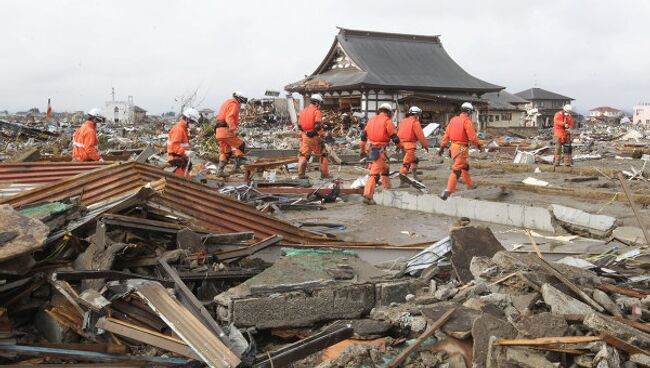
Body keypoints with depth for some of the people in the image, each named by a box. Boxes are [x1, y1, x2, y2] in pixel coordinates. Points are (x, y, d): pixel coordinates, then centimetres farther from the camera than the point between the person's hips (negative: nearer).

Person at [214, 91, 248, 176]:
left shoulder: (227, 103, 27)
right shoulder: (233, 104, -5)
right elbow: (229, 117, -21)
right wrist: (233, 128, -31)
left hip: (218, 131, 10)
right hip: (226, 130, -10)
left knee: (225, 152, 16)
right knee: (241, 146, -2)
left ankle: (220, 170, 11)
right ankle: (236, 167, -8)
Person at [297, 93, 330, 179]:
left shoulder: (304, 111, 10)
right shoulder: (316, 112, -11)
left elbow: (299, 125, 13)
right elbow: (318, 126, -19)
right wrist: (322, 135, -12)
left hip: (305, 136, 6)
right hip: (314, 136, -5)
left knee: (303, 155, 12)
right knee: (323, 155, 8)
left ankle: (301, 174, 7)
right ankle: (324, 174, 10)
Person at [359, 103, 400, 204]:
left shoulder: (371, 119, 13)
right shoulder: (387, 121, -6)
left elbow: (364, 135, 13)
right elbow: (394, 137, -5)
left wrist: (362, 148, 22)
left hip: (370, 149, 7)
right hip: (380, 150, -7)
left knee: (384, 168, 26)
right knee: (374, 173, -10)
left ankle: (387, 188, 37)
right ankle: (367, 195, -16)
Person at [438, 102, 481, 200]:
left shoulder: (453, 119, 9)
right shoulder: (467, 121, -13)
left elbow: (446, 134, 10)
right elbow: (472, 137, -14)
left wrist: (442, 146, 13)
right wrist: (478, 145, 3)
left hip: (453, 147, 9)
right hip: (461, 148, -9)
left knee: (465, 166, 25)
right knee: (457, 170, -9)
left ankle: (469, 185, 40)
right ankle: (448, 191, -17)